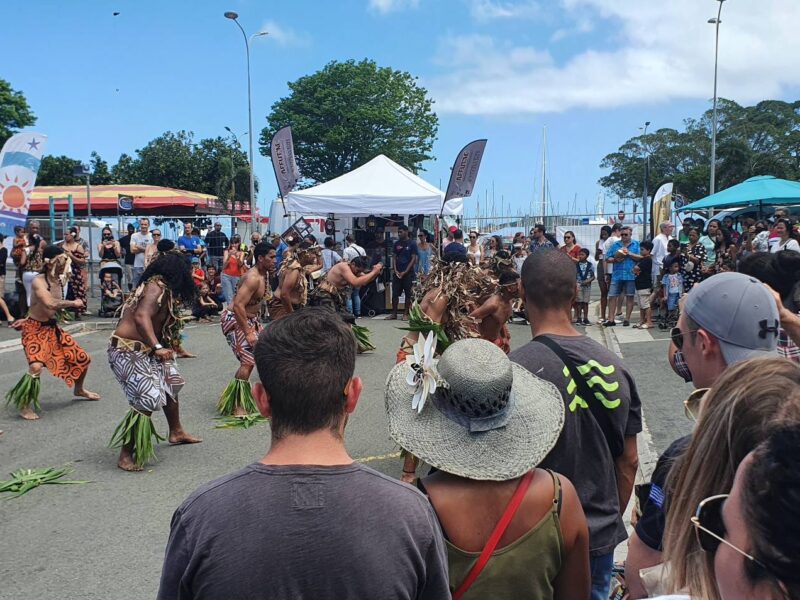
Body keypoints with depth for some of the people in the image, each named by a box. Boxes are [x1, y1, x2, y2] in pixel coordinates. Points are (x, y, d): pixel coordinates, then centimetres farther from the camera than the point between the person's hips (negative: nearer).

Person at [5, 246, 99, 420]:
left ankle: (79, 389, 39)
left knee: (83, 358, 10)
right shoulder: (38, 281, -21)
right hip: (35, 330, -8)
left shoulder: (60, 280, 4)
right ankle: (24, 406, -8)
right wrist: (73, 303, -24)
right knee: (36, 367, -29)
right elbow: (50, 304, -37)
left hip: (52, 328, 8)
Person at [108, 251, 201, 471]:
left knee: (170, 382, 23)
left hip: (143, 350, 11)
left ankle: (176, 432, 41)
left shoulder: (157, 286, 10)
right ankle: (126, 455, -9)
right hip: (129, 351, -11)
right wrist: (157, 347, -40)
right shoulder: (158, 287, -18)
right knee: (148, 400, -18)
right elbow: (141, 317, -32)